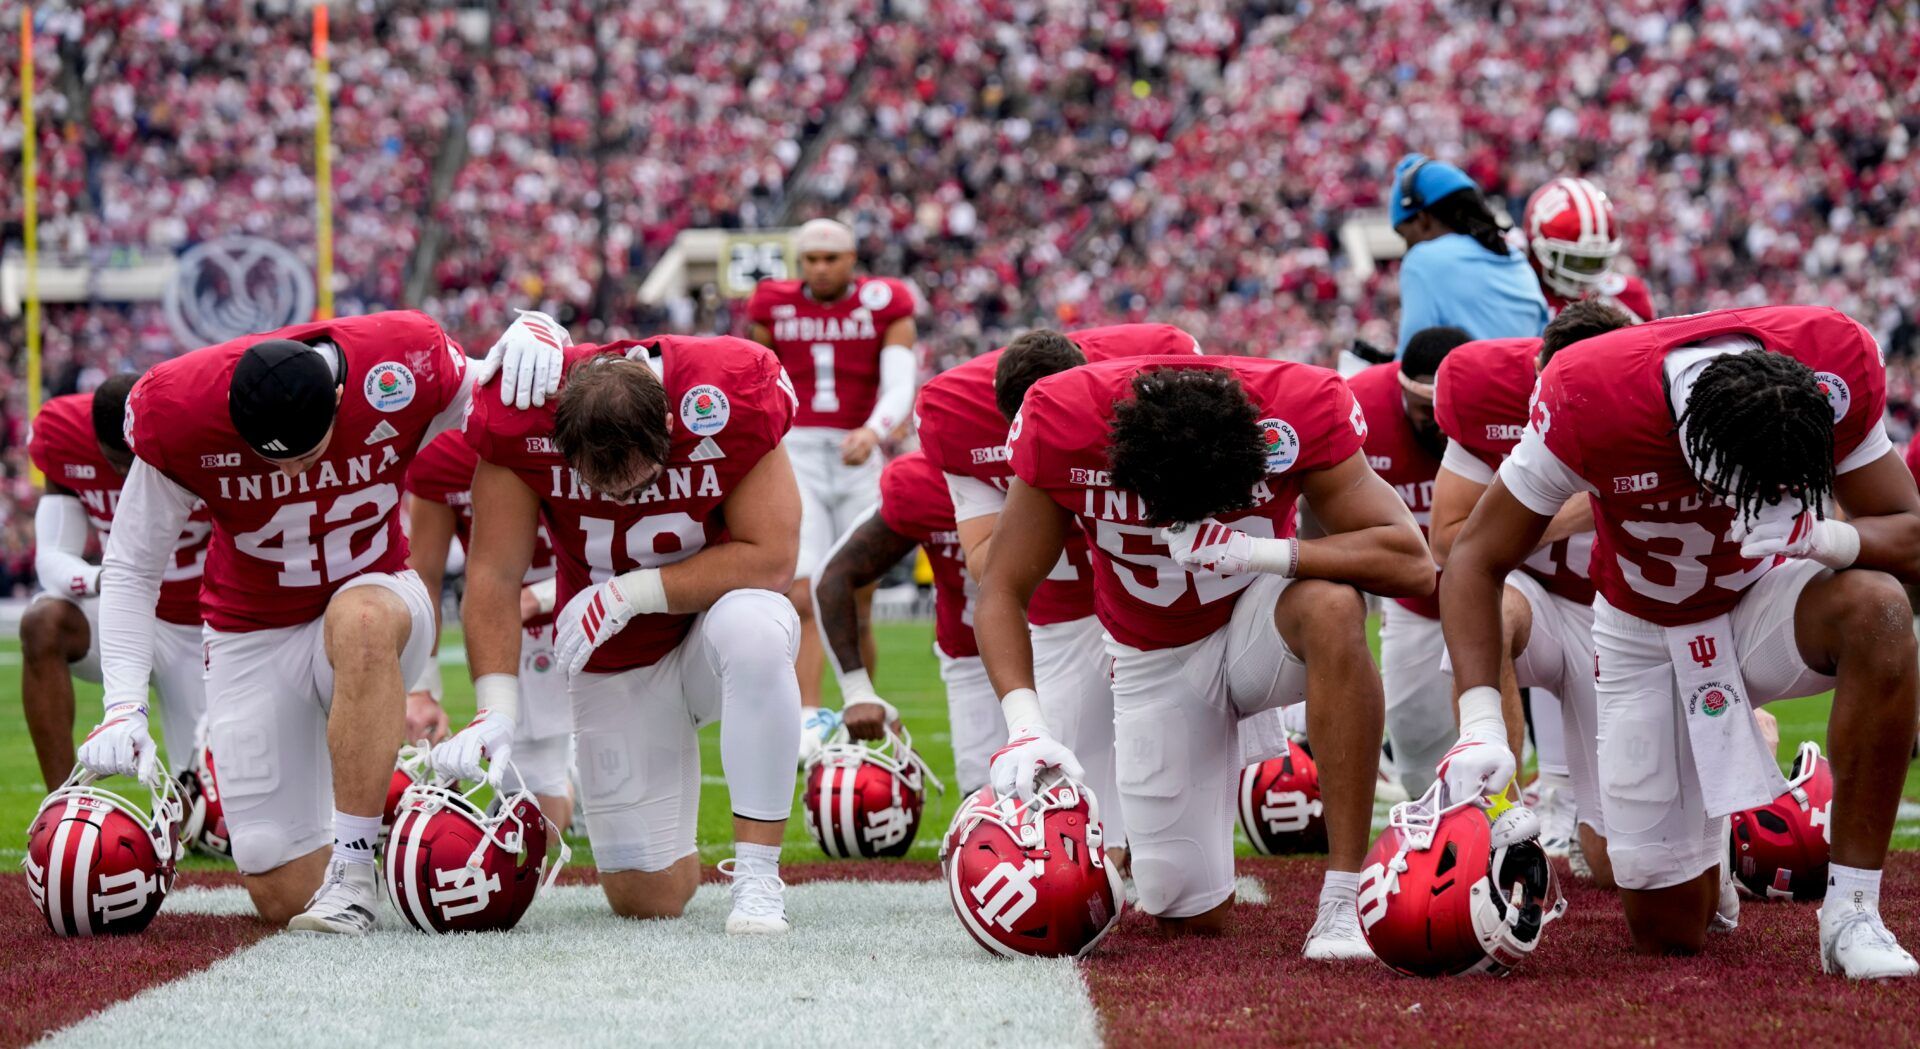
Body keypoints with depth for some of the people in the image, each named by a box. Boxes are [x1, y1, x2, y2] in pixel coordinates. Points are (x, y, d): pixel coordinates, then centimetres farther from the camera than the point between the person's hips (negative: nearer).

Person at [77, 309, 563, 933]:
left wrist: (531, 333, -20)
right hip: (253, 641, 1)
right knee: (283, 899, -6)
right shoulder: (180, 417, -21)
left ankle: (351, 870, -34)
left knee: (360, 620, -41)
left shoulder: (404, 367, -21)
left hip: (376, 601, -1)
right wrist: (124, 707, -20)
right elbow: (130, 569, -8)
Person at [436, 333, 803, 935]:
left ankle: (758, 877, -30)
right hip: (614, 666, 2)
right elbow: (493, 573, -17)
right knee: (649, 897, -4)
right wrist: (496, 710, -27)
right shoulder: (523, 419, -21)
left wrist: (632, 593, -27)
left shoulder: (732, 402, -25)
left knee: (752, 628, -40)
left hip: (711, 631, -1)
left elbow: (770, 559, -22)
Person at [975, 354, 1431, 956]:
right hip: (1155, 660, 1)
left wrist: (1255, 551, -42)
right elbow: (1003, 592, -19)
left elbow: (1411, 563, -32)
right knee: (1192, 914, -4)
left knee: (1333, 606, -38)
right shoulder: (1062, 422, -25)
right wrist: (1025, 726, -35)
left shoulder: (1302, 409, -28)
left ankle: (1340, 905, -35)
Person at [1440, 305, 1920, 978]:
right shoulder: (1587, 399, -31)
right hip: (1644, 635, -1)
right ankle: (1699, 860, 38)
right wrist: (1482, 726, -32)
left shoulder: (1837, 365, -27)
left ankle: (1851, 910, -27)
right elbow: (1476, 560, -20)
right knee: (1667, 928, -2)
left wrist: (1829, 539, -41)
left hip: (1763, 599, 1)